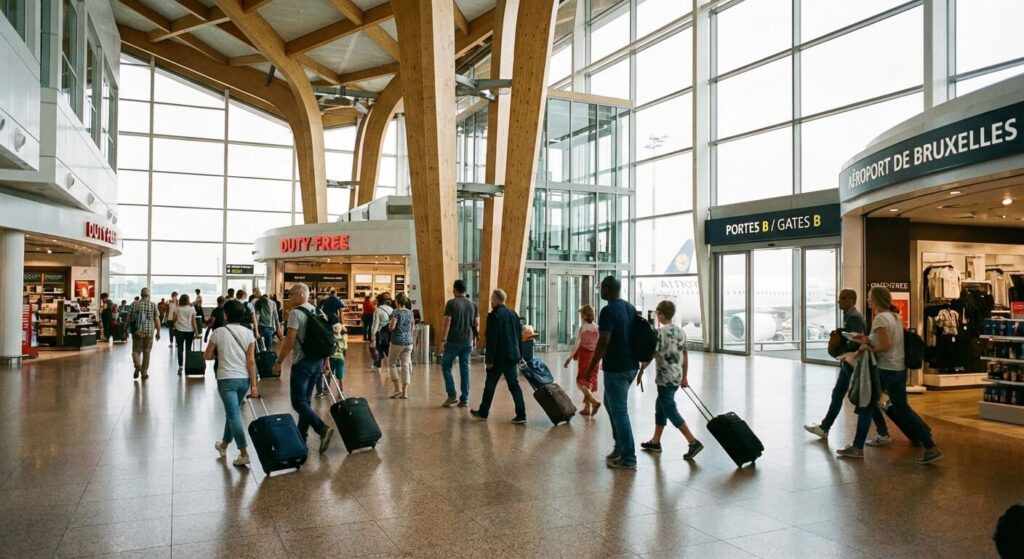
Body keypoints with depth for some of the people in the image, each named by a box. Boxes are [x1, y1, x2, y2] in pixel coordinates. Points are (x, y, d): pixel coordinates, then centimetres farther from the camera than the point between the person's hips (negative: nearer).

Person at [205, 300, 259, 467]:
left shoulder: (218, 332, -6)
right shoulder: (248, 333, 0)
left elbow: (207, 356, 2)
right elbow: (251, 361, -4)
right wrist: (253, 385, -2)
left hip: (226, 379, -4)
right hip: (244, 379, 4)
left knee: (234, 415, -5)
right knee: (232, 412, 21)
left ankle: (244, 453, -10)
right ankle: (224, 445, 37)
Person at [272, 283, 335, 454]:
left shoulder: (296, 313, -13)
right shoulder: (317, 312, 10)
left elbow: (290, 341, -17)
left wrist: (278, 362, -10)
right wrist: (324, 362, 20)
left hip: (302, 362, -8)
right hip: (317, 361, 8)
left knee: (298, 402, -5)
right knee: (306, 400, 15)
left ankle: (323, 429, -20)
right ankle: (301, 436, 20)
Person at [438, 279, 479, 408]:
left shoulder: (451, 303, -7)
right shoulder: (473, 304, 8)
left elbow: (446, 323, -13)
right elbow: (477, 325, 10)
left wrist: (442, 340, -11)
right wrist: (473, 339, 21)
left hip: (453, 341, -4)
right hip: (467, 342, 4)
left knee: (446, 366, 10)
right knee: (465, 370, 7)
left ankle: (451, 395, 1)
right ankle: (464, 400, 8)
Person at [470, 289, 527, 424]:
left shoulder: (494, 315, -13)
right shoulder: (513, 314, 10)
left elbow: (492, 339, -16)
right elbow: (520, 336, 14)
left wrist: (489, 359, -13)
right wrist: (519, 354, 19)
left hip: (499, 357, -6)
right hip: (513, 356, 6)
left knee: (490, 385, 8)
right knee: (514, 384, 7)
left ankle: (483, 413, 20)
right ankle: (521, 415, 2)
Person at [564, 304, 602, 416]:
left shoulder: (583, 327, -9)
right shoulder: (597, 328, 4)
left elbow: (577, 344, -14)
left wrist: (570, 358, -11)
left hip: (585, 357, -5)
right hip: (595, 358, 5)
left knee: (581, 382, 1)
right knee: (589, 381, 12)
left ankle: (594, 401, -18)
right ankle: (587, 408, 15)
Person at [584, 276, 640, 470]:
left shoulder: (608, 311, -16)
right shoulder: (631, 308, 10)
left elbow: (603, 342, -21)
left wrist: (591, 367, -14)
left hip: (616, 368, -9)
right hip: (631, 365, 9)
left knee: (619, 411, -2)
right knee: (611, 404, 22)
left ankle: (628, 458, 4)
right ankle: (620, 446, 26)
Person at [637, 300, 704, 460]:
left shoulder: (660, 332, -14)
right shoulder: (680, 332, 8)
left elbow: (651, 355, -16)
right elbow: (685, 356, 12)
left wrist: (640, 372, -6)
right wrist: (684, 378, 18)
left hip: (665, 378, -8)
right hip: (677, 377, 8)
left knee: (670, 411, -2)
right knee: (660, 406, 18)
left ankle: (694, 442, -7)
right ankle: (655, 442, 27)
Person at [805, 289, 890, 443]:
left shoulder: (854, 317, -18)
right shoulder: (848, 315, 12)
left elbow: (858, 341, -27)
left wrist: (840, 350, -19)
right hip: (849, 361, 10)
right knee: (837, 394, 14)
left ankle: (883, 434, 6)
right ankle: (824, 428, 22)